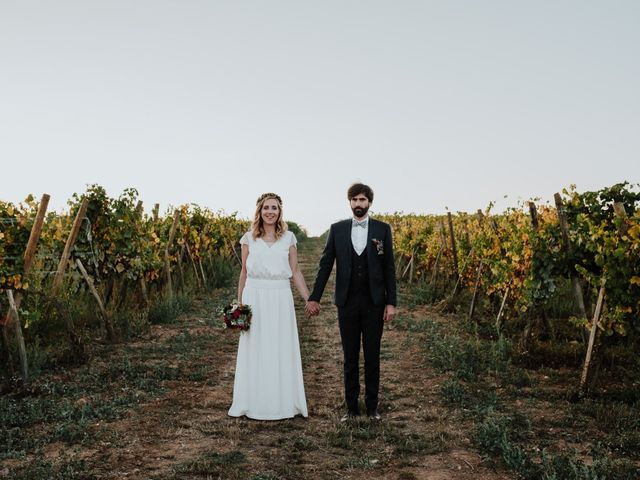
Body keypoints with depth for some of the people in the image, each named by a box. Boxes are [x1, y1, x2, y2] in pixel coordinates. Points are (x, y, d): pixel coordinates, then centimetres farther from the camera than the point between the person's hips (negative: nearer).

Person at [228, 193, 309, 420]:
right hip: (255, 298, 0)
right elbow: (244, 271, 8)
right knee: (255, 350, 6)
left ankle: (283, 402, 18)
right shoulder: (249, 238, 4)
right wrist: (239, 303, 6)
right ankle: (255, 403, 18)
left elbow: (296, 272, 6)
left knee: (282, 349, 6)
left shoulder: (288, 238, 5)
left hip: (281, 299, 0)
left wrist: (309, 299, 0)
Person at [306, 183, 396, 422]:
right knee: (350, 357, 8)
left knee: (372, 356, 8)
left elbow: (389, 268, 1)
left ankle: (372, 406, 19)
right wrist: (314, 297, 0)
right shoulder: (337, 229, 3)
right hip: (347, 302, 1)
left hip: (374, 303, 0)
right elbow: (325, 264, 4)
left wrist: (391, 302, -4)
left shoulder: (383, 229, 1)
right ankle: (351, 406, 18)